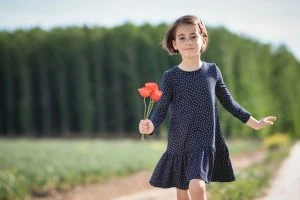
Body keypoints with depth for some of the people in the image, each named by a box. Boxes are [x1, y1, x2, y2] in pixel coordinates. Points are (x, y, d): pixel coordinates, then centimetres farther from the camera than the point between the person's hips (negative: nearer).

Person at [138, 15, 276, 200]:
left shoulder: (212, 70, 2)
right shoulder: (171, 76, -2)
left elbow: (228, 102, 12)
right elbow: (162, 108, -7)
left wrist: (255, 123, 14)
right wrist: (151, 126, -29)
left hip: (205, 143, -1)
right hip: (179, 144, 1)